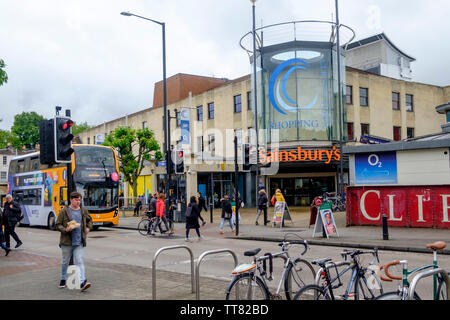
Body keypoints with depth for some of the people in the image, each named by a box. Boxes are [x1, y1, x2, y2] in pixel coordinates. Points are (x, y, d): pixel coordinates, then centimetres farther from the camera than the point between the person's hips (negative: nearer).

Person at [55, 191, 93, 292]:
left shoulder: (84, 210, 7)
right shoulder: (64, 211, -4)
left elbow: (89, 220, 26)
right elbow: (58, 225, -2)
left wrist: (88, 228, 11)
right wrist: (65, 229, -19)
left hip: (79, 242, 2)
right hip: (67, 242, -1)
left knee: (80, 262, -8)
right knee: (65, 261, 13)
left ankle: (83, 282, -16)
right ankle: (63, 279, 32)